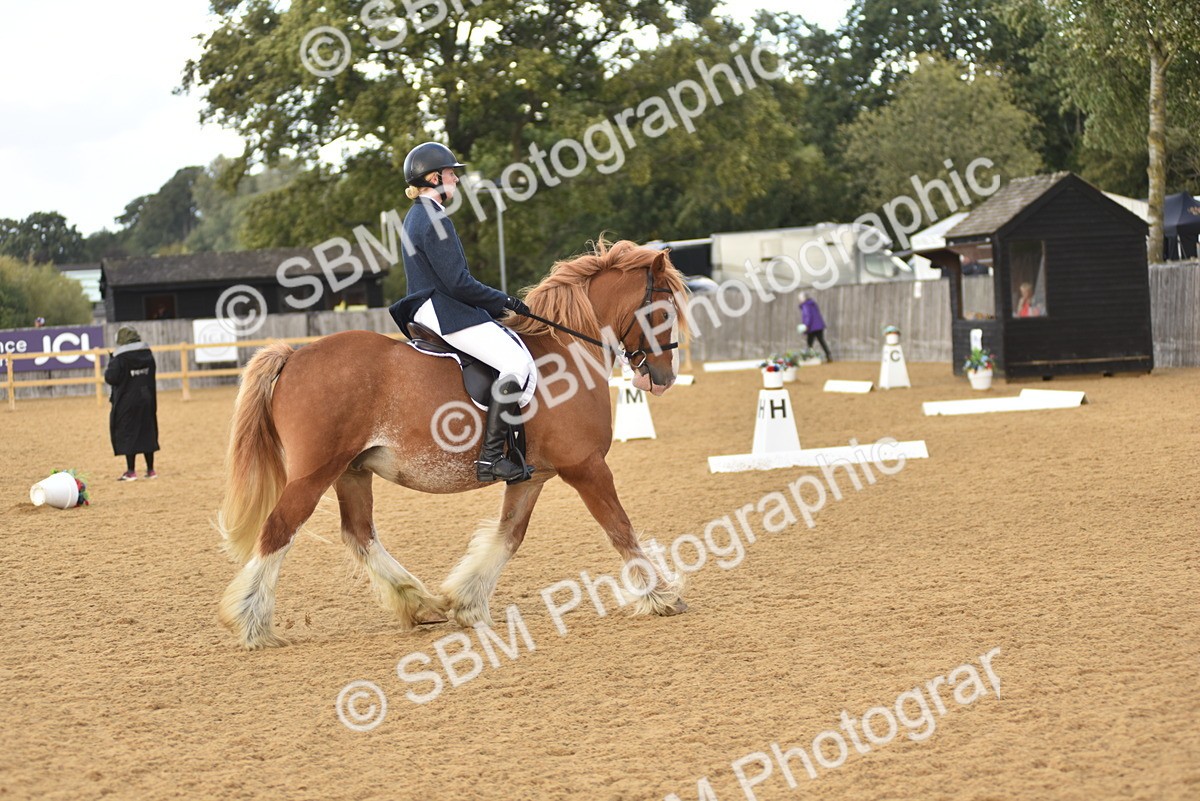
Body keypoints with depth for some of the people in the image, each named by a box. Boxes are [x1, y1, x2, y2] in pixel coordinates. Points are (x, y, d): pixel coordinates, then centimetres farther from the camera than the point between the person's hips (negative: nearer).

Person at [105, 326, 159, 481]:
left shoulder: (120, 358, -16)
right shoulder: (147, 354, 3)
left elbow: (111, 378, -16)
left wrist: (110, 363, -1)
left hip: (127, 402, -6)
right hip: (146, 399, 6)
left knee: (127, 434, 1)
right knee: (147, 432, 13)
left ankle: (130, 472, -2)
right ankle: (150, 470, 17)